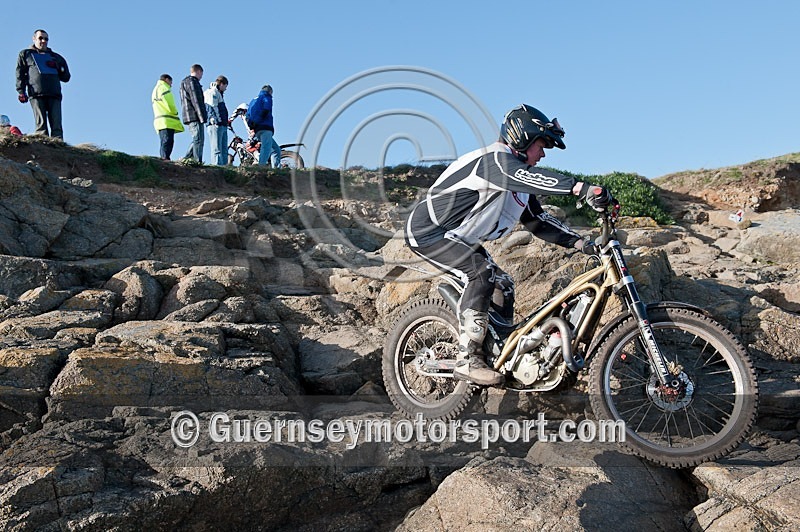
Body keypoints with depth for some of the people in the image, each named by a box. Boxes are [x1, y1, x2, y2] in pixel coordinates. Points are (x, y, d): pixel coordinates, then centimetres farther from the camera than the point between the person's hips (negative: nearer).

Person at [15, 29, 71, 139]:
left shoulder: (55, 57, 29)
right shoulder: (26, 54, 22)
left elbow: (66, 77, 26)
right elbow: (20, 74, 13)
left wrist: (57, 67, 6)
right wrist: (21, 91, -1)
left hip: (55, 94, 2)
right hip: (36, 94, -2)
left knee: (57, 125, -10)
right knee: (41, 124, -12)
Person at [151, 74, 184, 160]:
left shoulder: (155, 89, 30)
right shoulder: (163, 87, -1)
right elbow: (169, 103, -13)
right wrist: (175, 112, 2)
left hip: (159, 121, 10)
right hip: (167, 121, -10)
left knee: (164, 143, 7)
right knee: (168, 141, -17)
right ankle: (165, 159, -27)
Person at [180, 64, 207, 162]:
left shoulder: (184, 82, 26)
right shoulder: (192, 81, -7)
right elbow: (196, 100, -16)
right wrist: (202, 116, -20)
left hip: (189, 116, 10)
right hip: (194, 116, -10)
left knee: (197, 140, 12)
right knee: (198, 140, -12)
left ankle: (185, 160, 11)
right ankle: (198, 162, -16)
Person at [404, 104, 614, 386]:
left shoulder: (518, 183, 11)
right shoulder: (494, 159, -21)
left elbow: (537, 220, 11)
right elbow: (529, 176, -41)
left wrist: (579, 242, -1)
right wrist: (582, 188, -52)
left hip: (459, 239, 11)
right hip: (428, 231, -10)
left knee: (502, 284, 7)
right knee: (481, 271, -28)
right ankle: (467, 360, -27)